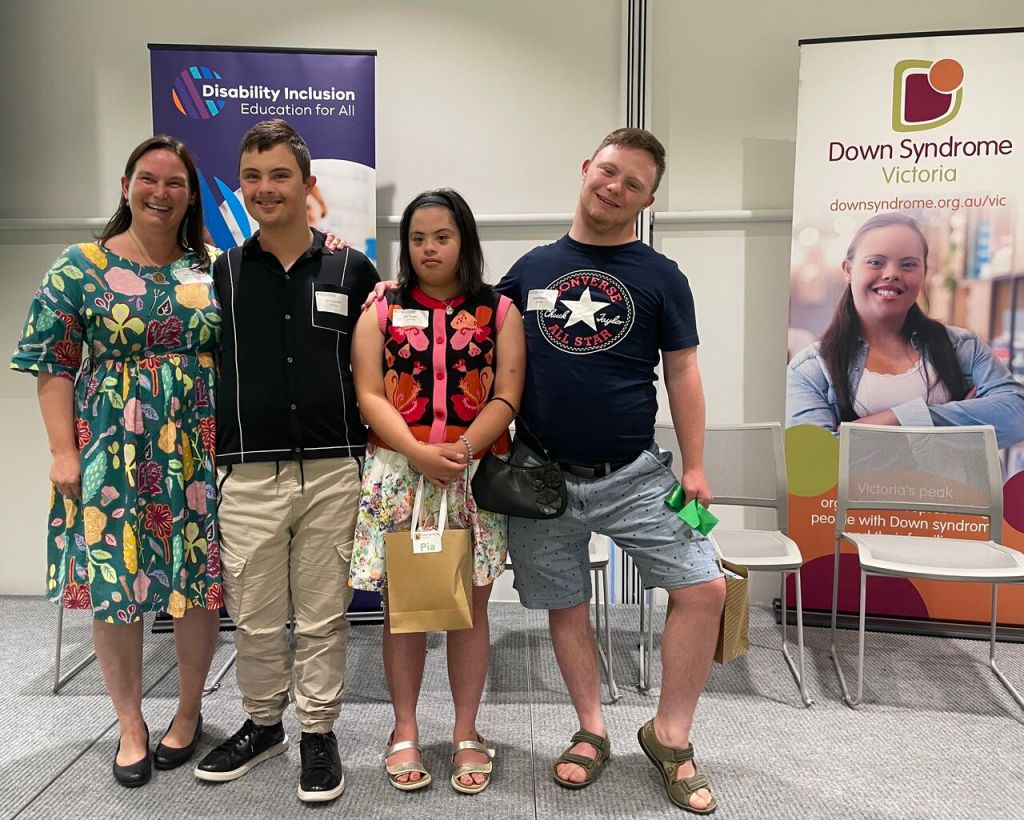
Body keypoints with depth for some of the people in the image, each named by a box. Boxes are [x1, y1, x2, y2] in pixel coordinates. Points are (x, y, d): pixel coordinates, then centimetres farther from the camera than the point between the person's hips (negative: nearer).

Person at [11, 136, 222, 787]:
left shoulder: (213, 268, 6)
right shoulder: (81, 267, 1)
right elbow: (52, 363, 0)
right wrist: (64, 451, -6)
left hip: (199, 449, 2)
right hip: (111, 451, -1)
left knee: (200, 582, 6)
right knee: (114, 584, 4)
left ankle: (189, 712, 28)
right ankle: (131, 727, 24)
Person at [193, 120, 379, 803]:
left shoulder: (352, 269, 4)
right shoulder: (220, 274, 6)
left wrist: (375, 446, 3)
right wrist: (211, 451, 3)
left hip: (334, 471, -1)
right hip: (248, 473, 1)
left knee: (323, 613, 9)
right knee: (254, 615, 12)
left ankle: (319, 732, 26)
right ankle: (262, 723, 34)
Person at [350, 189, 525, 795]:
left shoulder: (499, 311, 6)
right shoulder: (382, 312, 8)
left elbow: (507, 396, -2)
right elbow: (371, 396, -1)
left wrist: (462, 449, -18)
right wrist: (420, 453, -16)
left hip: (476, 475, 0)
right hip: (399, 475, 1)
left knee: (469, 605, 7)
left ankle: (467, 733, 23)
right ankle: (406, 731, 24)